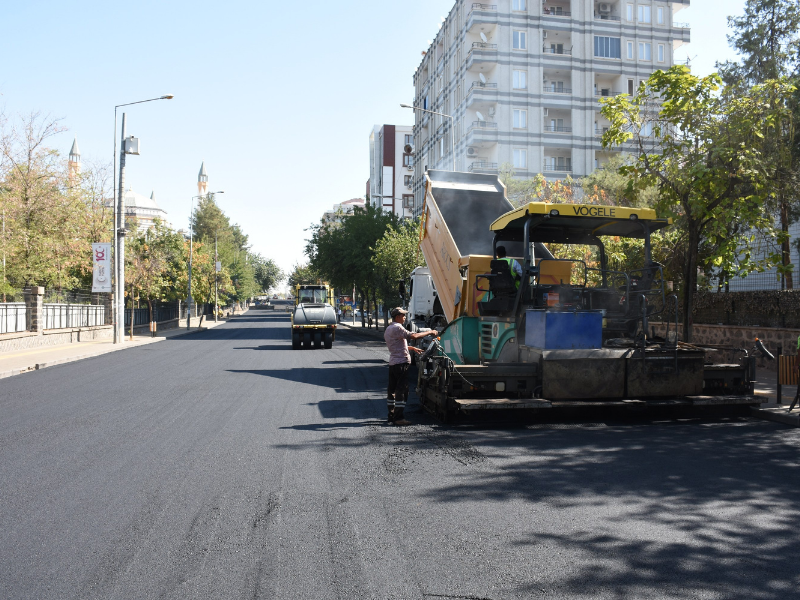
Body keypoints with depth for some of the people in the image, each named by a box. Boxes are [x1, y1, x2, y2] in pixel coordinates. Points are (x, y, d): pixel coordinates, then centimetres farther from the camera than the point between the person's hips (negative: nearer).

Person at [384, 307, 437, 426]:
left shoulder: (388, 329, 18)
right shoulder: (397, 328, -14)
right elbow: (413, 336, -26)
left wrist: (413, 348, 28)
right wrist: (429, 332, -17)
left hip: (392, 363, 10)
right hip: (401, 363, -10)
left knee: (392, 390, 12)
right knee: (401, 390, -8)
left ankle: (391, 415, 18)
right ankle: (399, 418, -8)